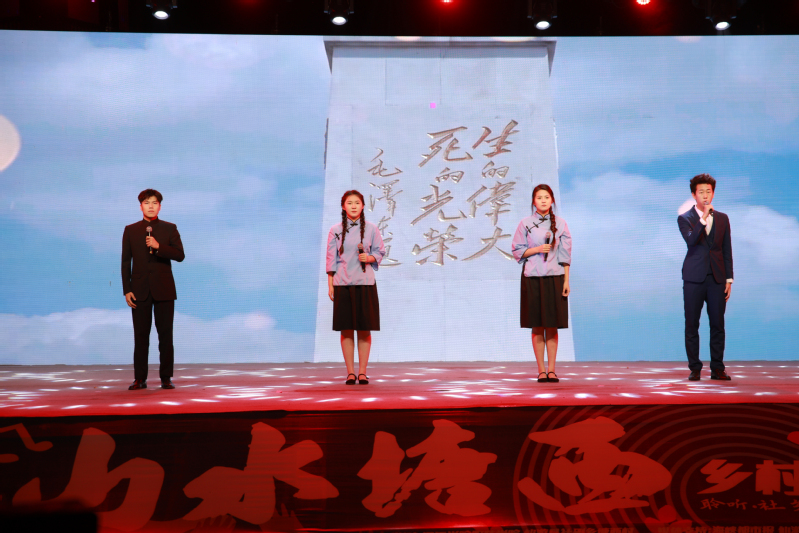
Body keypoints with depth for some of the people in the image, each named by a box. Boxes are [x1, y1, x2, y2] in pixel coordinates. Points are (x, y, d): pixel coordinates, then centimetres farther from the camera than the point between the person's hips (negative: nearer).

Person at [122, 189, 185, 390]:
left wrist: (158, 247, -17)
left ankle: (166, 378, 7)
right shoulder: (130, 230, 9)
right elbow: (126, 262, 6)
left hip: (164, 290, -1)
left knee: (165, 335, 0)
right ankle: (140, 379, 9)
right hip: (140, 290, 1)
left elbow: (180, 255, -3)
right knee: (140, 335, 3)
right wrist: (126, 290, -1)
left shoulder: (170, 229, 6)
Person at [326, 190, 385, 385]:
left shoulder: (371, 229, 4)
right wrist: (330, 285, 1)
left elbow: (380, 252, 10)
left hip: (365, 283, 0)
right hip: (342, 283, 0)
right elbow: (331, 259, 5)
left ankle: (362, 372, 8)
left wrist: (370, 258, -12)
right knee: (346, 329, 1)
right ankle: (350, 372, 9)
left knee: (364, 329, 1)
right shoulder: (335, 230, 5)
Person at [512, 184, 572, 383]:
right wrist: (536, 249, -12)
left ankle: (551, 370, 8)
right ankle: (541, 371, 8)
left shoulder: (560, 224, 5)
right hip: (532, 278, 0)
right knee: (537, 326, 1)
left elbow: (565, 255, 5)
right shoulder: (525, 224, 3)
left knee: (552, 326, 2)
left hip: (554, 277, 1)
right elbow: (517, 251, 4)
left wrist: (566, 281, 0)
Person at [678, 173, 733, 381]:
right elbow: (691, 240, -17)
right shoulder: (685, 219, 2)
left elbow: (727, 251, 12)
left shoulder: (722, 219, 12)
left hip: (717, 278, 2)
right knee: (691, 325, 2)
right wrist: (704, 218, -23)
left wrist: (729, 279, 7)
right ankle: (694, 368, 10)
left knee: (718, 325, 2)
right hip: (694, 278, -2)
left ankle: (717, 368, 10)